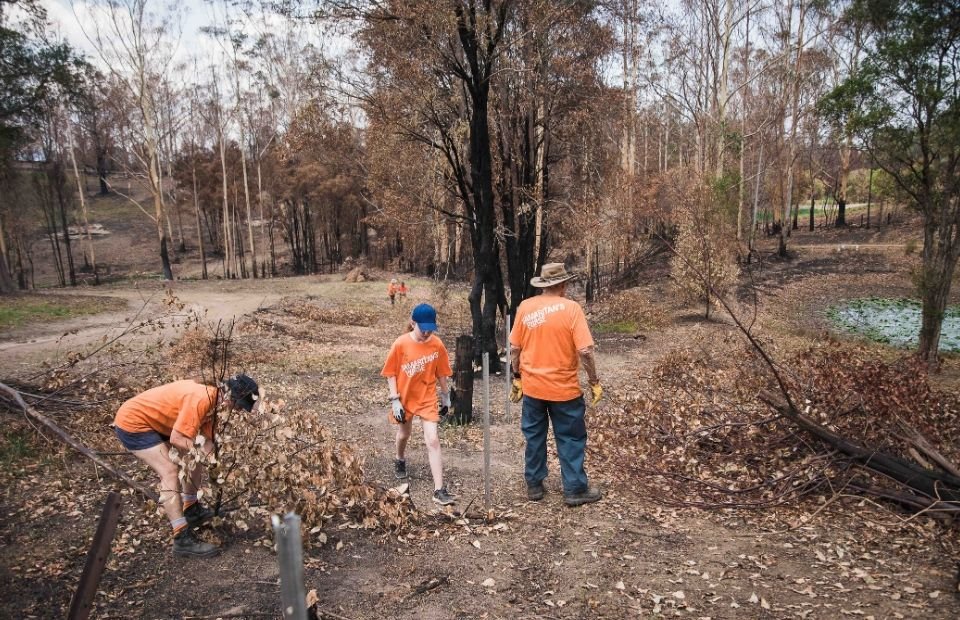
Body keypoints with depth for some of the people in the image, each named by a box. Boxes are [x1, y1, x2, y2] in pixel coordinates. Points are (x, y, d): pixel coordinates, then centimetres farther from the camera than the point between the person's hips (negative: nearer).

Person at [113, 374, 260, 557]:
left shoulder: (212, 399, -1)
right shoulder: (201, 399, -31)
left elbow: (207, 439, 1)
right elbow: (177, 439, -30)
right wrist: (203, 452, -22)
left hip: (153, 423, 10)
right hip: (132, 423, -10)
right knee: (170, 472, -17)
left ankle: (191, 510, 30)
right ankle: (182, 539, -14)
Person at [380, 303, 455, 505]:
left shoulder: (437, 344, -13)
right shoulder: (400, 344, -18)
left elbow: (441, 373, -1)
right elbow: (391, 374, -11)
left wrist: (445, 396, 7)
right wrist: (395, 400, -15)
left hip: (428, 398, 0)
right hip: (405, 397, 0)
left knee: (433, 441, -9)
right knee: (404, 434, 24)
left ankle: (439, 490, -6)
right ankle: (400, 461, 57)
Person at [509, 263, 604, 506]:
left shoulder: (525, 307, -2)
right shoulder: (571, 308, -13)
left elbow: (515, 349, 2)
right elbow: (585, 351, -16)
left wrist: (517, 378, 13)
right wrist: (594, 382, -5)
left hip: (532, 386, 4)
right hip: (564, 388, -3)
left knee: (534, 437, 16)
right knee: (570, 440, 11)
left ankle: (534, 486, 26)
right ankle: (575, 490, 19)